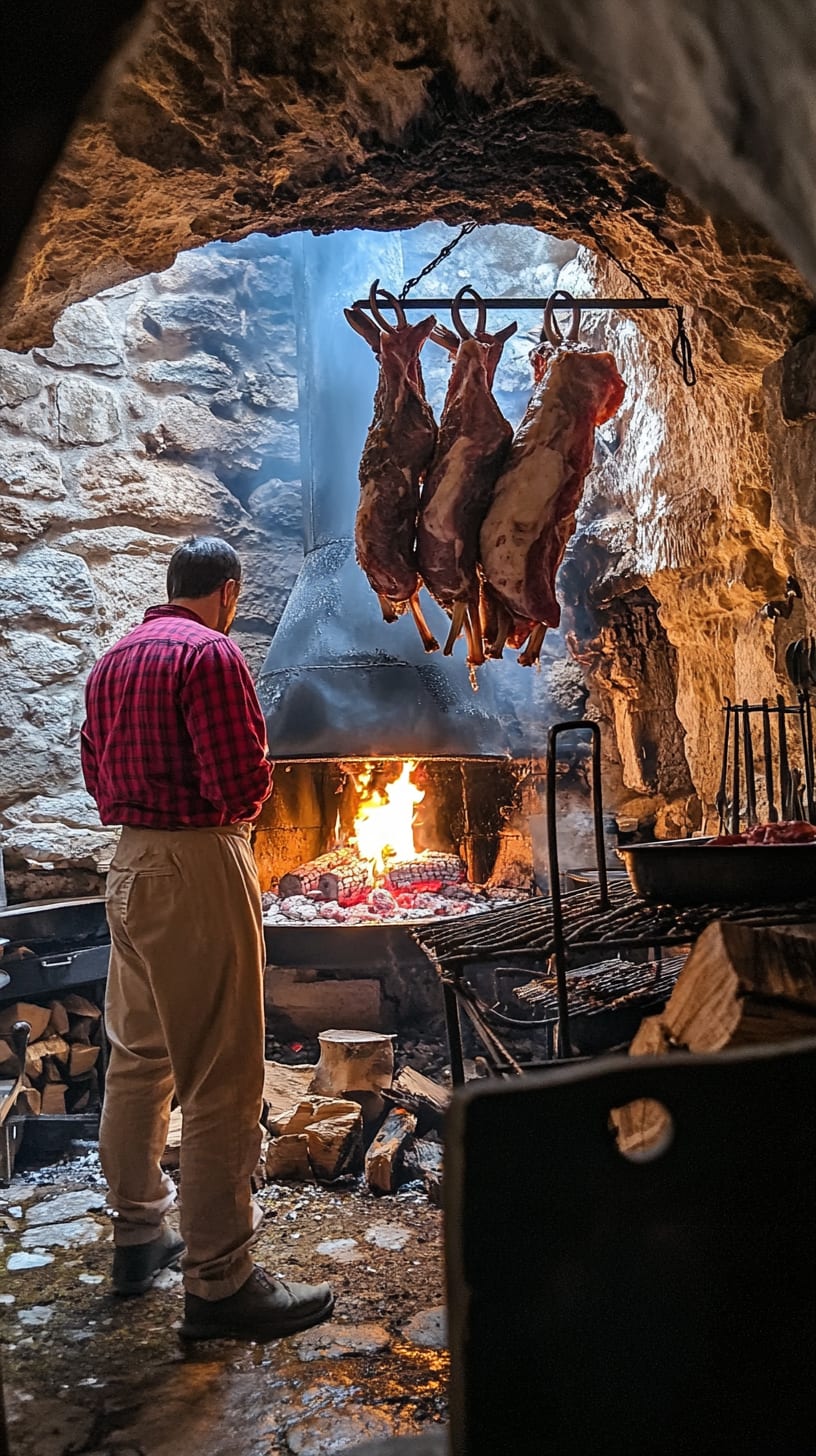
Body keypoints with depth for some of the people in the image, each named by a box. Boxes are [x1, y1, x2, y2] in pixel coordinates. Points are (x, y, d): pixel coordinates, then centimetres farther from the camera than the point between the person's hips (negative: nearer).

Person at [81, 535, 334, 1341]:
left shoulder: (113, 660, 13)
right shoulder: (210, 653, -13)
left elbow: (97, 772, 16)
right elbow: (243, 781, -19)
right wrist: (241, 804, 1)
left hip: (129, 865, 10)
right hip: (199, 867, -9)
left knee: (139, 1058, 18)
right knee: (221, 1080, -3)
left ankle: (139, 1233, 32)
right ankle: (217, 1282, 6)